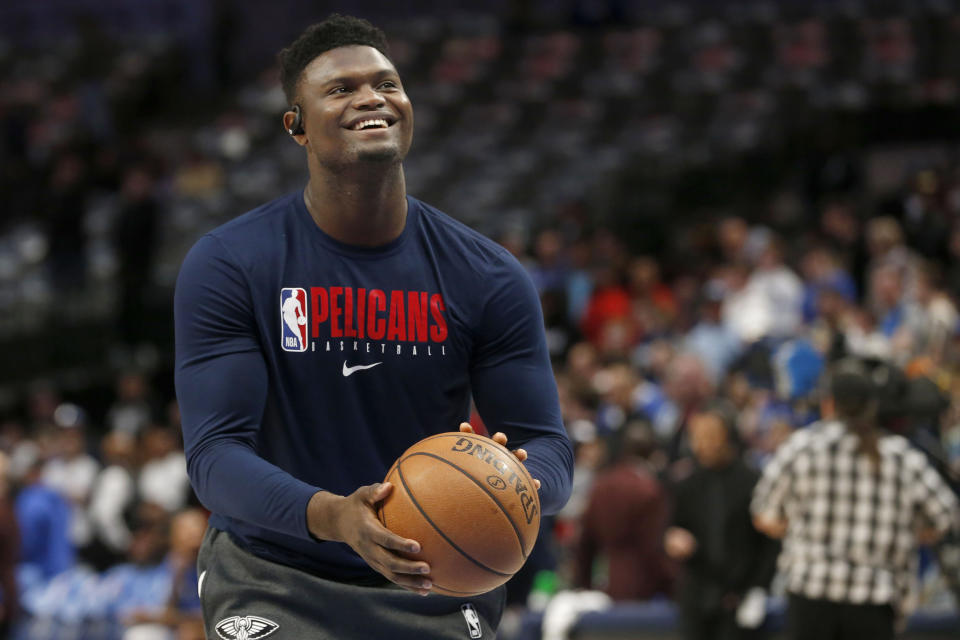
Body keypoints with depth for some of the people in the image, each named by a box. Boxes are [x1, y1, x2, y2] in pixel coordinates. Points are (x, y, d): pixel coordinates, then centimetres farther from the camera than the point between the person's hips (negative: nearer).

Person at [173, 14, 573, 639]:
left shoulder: (488, 277, -4)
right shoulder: (226, 265, -11)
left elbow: (547, 445, -3)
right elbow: (214, 451, -18)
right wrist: (331, 516, -37)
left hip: (435, 587, 2)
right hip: (273, 579, -2)